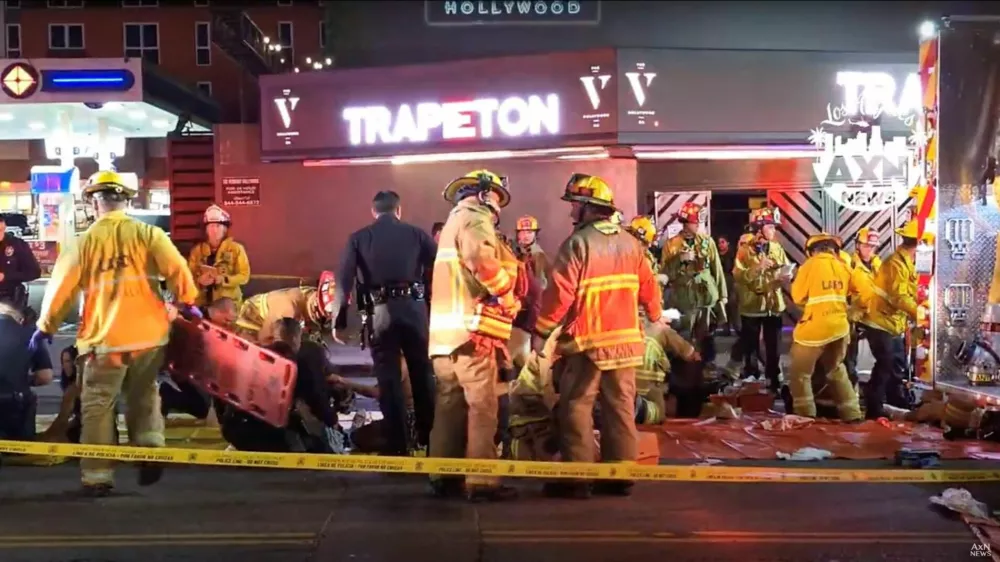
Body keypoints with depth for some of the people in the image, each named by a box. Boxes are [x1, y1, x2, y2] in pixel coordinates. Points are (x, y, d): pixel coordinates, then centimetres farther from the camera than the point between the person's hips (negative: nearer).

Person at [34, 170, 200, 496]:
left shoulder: (85, 241, -3)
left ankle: (97, 476, 7)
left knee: (97, 407, 7)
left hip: (105, 338, -2)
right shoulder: (148, 234, -2)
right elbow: (176, 268, -7)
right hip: (148, 333, 2)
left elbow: (63, 287, 0)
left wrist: (46, 326, 12)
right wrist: (186, 302, 9)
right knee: (144, 396, 21)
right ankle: (150, 449, 6)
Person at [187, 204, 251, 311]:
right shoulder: (197, 249, 10)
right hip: (202, 303, 2)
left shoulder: (236, 248, 3)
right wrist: (199, 280, -15)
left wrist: (222, 279, -18)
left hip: (228, 302, -2)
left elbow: (244, 276, -2)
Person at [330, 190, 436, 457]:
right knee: (422, 373, 12)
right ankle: (429, 438, 21)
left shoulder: (358, 238, 8)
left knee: (388, 378, 5)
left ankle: (397, 445, 7)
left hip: (379, 311, 0)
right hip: (413, 307, 1)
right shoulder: (416, 234, 8)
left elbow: (343, 280, -1)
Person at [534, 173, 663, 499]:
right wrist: (656, 316, 32)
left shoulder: (578, 242, -12)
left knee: (576, 408, 1)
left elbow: (560, 292, -16)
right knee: (620, 407, 10)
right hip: (624, 338, 7)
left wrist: (542, 331, -8)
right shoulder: (630, 242, 9)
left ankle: (576, 478, 1)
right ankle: (620, 475, 14)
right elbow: (648, 285, 14)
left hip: (587, 340, -6)